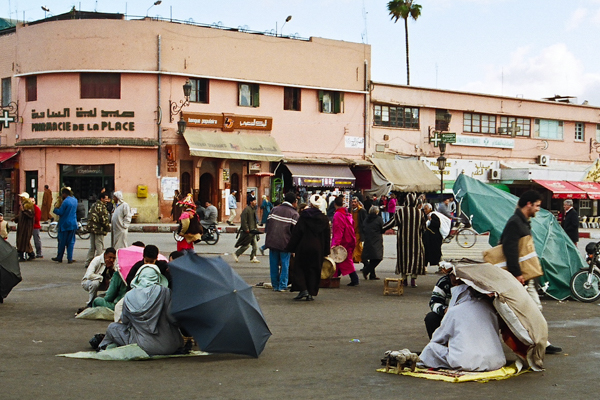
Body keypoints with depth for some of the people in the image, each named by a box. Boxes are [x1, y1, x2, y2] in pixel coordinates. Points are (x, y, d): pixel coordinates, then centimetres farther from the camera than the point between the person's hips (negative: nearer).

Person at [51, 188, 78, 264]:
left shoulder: (65, 201, -16)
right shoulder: (74, 200, 6)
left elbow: (60, 212, -15)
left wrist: (55, 209, 5)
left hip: (64, 224, -6)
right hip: (73, 224, 6)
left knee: (62, 241, 5)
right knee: (71, 242, 7)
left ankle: (59, 257, 14)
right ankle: (70, 258, 3)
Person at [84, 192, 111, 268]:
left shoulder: (94, 205, 14)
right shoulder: (101, 206, -15)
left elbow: (89, 216, 19)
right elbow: (104, 219, -18)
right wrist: (107, 228, -7)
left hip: (91, 228, 9)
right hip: (99, 230, -9)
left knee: (92, 247, 16)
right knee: (99, 247, -3)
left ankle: (88, 262, 18)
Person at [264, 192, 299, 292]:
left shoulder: (274, 210, 8)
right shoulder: (294, 214, -4)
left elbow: (268, 225, 10)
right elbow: (295, 231, -8)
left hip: (272, 241, 4)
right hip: (285, 243, -4)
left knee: (274, 264, 11)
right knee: (284, 265, 5)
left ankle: (275, 285, 17)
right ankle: (282, 286, 5)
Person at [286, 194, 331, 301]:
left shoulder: (303, 216, -6)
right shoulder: (324, 218, 1)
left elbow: (296, 233, -6)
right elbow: (327, 236, 5)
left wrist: (291, 248, 0)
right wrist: (326, 252, 11)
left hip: (303, 247, -2)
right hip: (317, 249, 2)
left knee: (299, 268, 9)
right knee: (314, 270, 10)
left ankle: (303, 289, -8)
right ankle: (311, 293, 8)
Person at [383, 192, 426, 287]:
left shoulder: (401, 211, -8)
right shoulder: (420, 212, -4)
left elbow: (393, 222, -5)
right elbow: (423, 228, 5)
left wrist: (382, 228, 6)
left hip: (403, 239, 0)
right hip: (416, 239, 0)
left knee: (403, 256, 10)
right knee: (416, 256, 7)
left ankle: (404, 279, 13)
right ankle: (413, 279, 1)